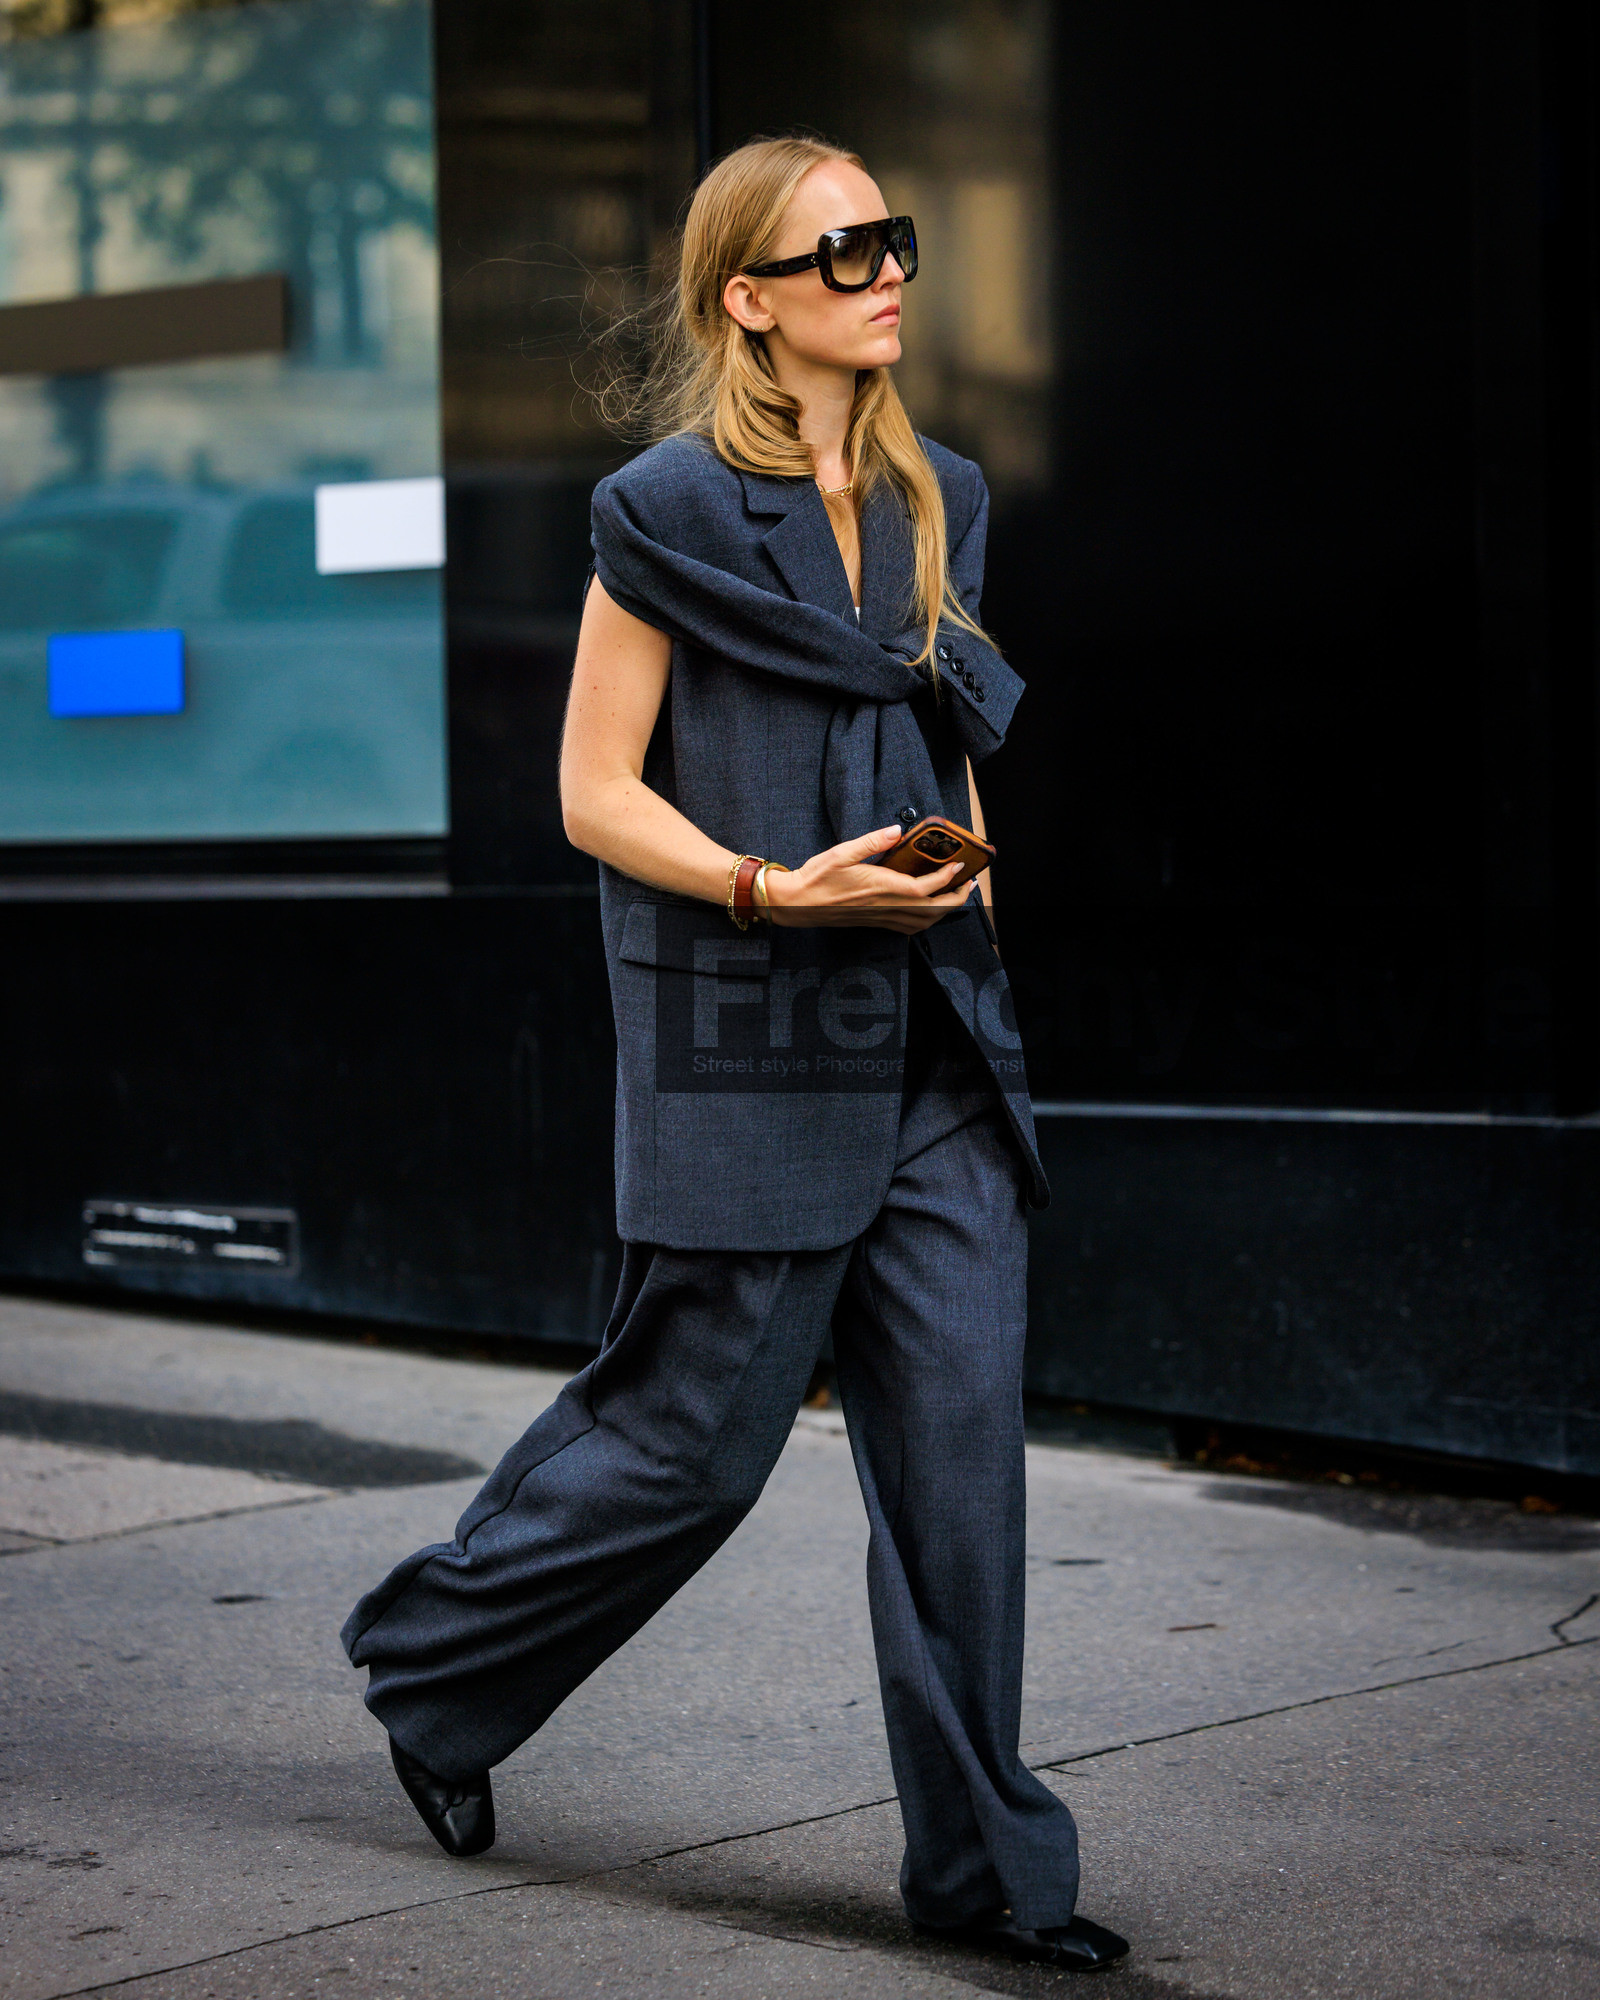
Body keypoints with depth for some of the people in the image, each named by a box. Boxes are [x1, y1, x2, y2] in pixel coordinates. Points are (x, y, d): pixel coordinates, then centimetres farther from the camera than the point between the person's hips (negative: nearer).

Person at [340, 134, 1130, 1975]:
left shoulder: (939, 505, 14)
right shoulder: (671, 513, -6)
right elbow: (597, 796, -6)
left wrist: (954, 856, 8)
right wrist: (777, 887, -18)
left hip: (931, 1042, 6)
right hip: (749, 1046, -6)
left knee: (960, 1432, 1)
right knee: (700, 1438, 1)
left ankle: (984, 1861, 10)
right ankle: (432, 1656, 27)